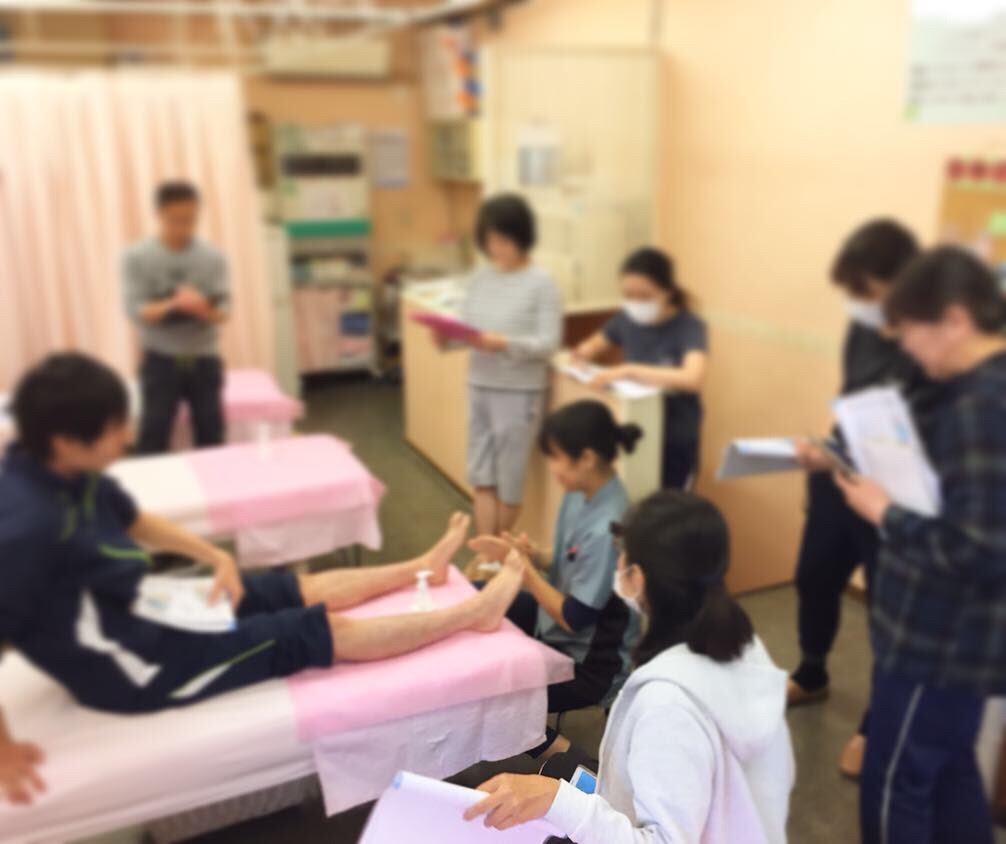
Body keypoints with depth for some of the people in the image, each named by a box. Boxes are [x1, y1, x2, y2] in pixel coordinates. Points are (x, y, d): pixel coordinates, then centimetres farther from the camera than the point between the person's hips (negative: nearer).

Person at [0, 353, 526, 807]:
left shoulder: (67, 474, -5)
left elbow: (134, 522, 13)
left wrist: (215, 557, 2)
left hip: (136, 613, 9)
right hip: (135, 666, -9)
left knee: (306, 589, 15)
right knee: (326, 633, -4)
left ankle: (423, 568, 35)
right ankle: (475, 611, 8)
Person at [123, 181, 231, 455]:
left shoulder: (213, 257, -3)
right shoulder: (137, 257, -6)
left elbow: (223, 311, -6)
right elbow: (135, 311, -11)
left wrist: (201, 307, -29)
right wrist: (173, 304, -29)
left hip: (205, 360, 2)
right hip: (161, 360, -2)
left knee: (211, 434, 10)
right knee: (154, 435, 2)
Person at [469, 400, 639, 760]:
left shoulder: (605, 530, -33)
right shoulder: (582, 494, -6)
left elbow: (573, 618, -25)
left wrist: (523, 567, -20)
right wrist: (530, 554, -10)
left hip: (592, 662, -9)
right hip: (561, 618, 9)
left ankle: (554, 749, 10)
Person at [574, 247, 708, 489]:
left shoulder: (689, 326, -17)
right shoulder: (627, 319, 0)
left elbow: (692, 379, -35)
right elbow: (593, 347, 17)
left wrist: (629, 371, -36)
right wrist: (582, 354, -7)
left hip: (675, 443, -5)